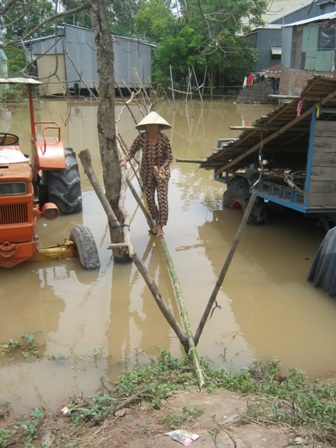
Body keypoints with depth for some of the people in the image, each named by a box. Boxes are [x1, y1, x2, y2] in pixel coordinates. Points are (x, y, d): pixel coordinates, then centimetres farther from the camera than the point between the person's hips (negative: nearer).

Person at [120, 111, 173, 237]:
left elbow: (169, 157, -12)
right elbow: (132, 151, -6)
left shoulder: (164, 139, -16)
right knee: (149, 199, 8)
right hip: (146, 172, 3)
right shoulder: (141, 138, -11)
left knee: (162, 198, -9)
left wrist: (163, 167, -30)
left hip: (161, 172, -3)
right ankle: (157, 222, 28)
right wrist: (125, 160, -24)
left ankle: (160, 226, 2)